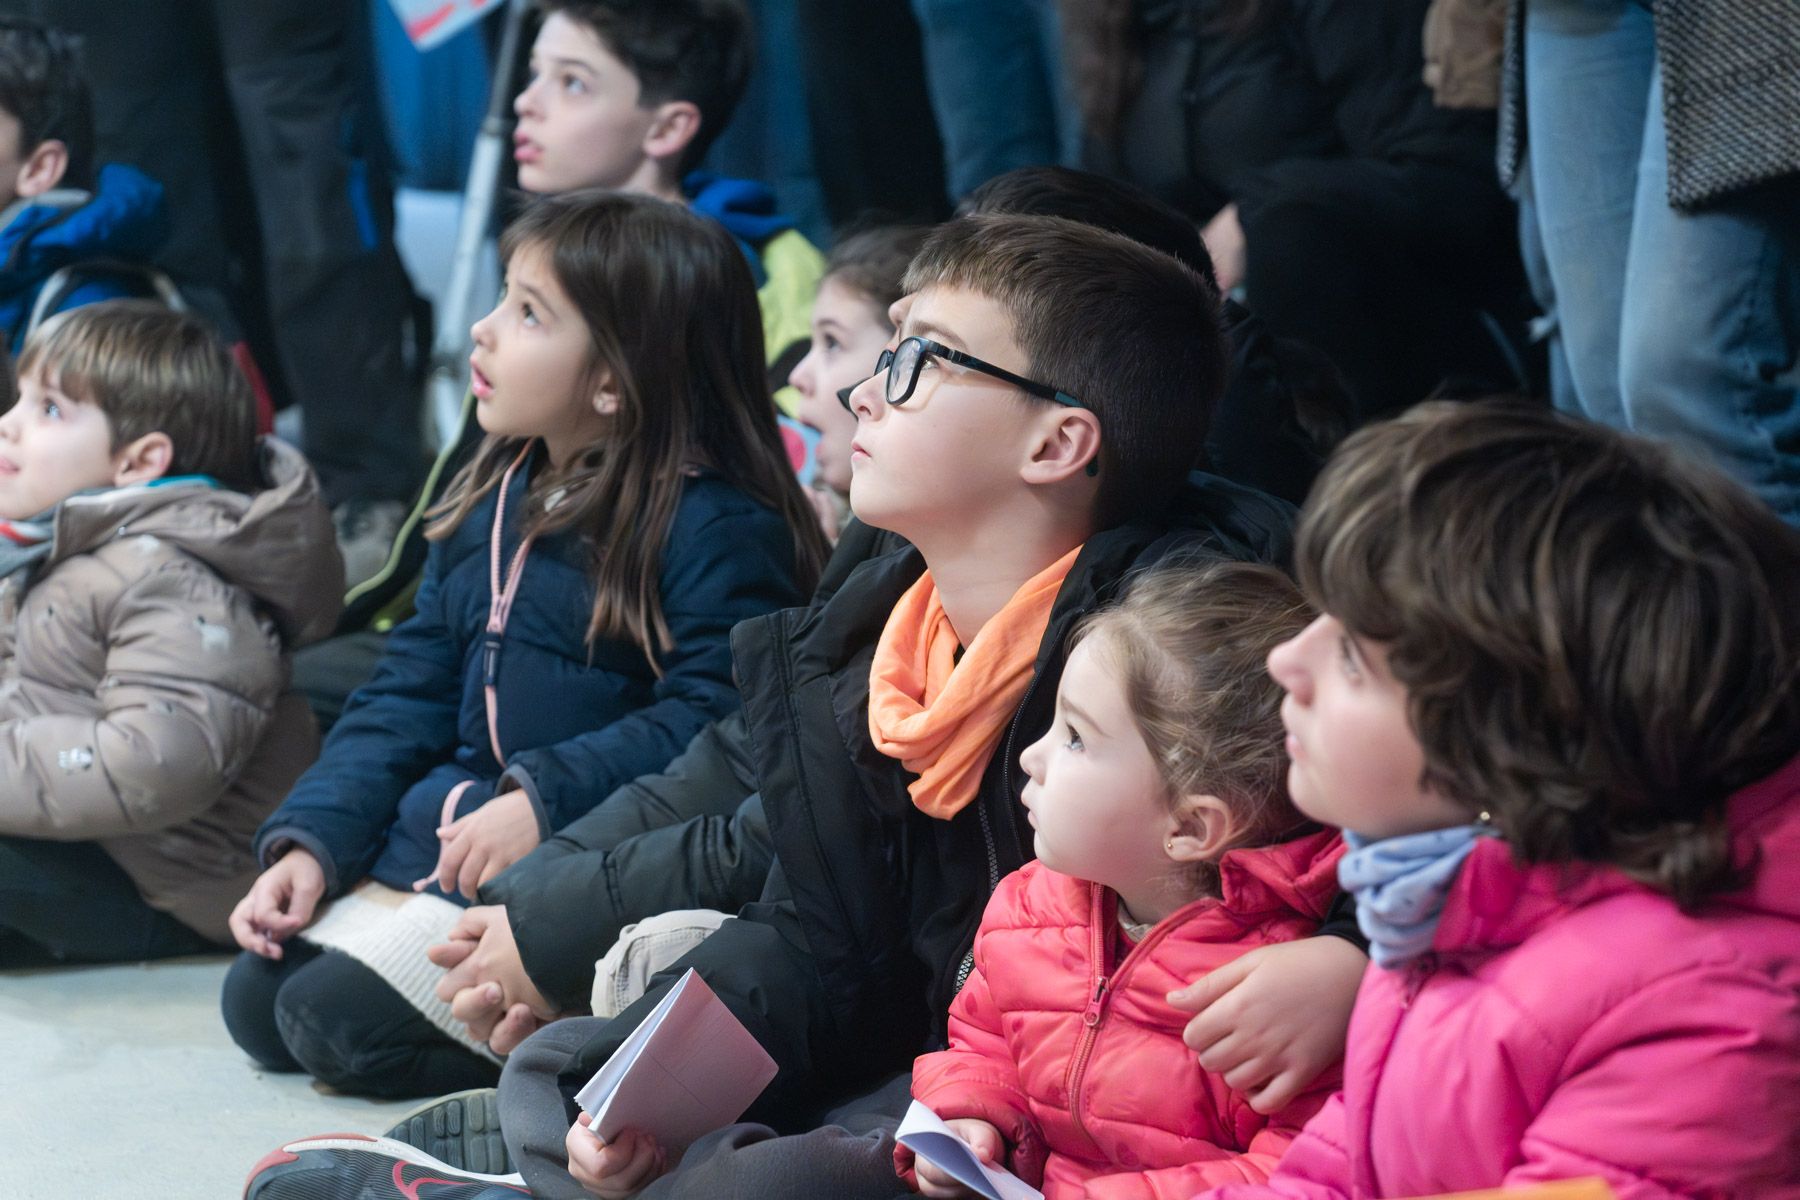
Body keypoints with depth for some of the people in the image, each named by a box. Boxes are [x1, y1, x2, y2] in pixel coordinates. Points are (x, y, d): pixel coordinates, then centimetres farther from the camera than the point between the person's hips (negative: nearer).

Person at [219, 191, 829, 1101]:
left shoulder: (721, 531, -13)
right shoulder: (489, 501, 13)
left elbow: (711, 718, -22)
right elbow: (409, 696, 14)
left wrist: (546, 800, -28)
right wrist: (311, 841, 3)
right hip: (443, 838, 9)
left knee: (338, 1022, -19)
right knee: (256, 1001, 3)